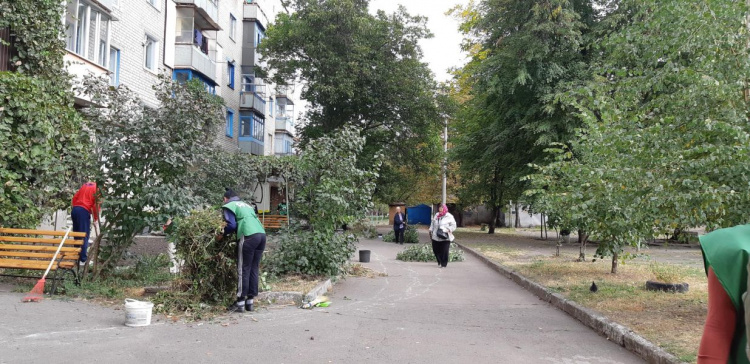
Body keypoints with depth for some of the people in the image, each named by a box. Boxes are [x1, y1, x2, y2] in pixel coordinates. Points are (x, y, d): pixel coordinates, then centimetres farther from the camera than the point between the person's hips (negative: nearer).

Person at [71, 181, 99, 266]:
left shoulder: (85, 185, 21)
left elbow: (75, 197, 18)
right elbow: (96, 204, -9)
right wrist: (96, 218, -2)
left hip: (75, 210, 7)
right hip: (84, 211, -7)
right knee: (84, 236, -5)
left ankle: (77, 256, 24)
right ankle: (83, 259, -6)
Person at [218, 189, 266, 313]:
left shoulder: (229, 206, 10)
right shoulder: (246, 205, 32)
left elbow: (232, 225, -2)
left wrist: (223, 234, 13)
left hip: (249, 236, -7)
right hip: (262, 234, 7)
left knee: (243, 270, -1)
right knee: (254, 269, 10)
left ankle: (240, 303, 1)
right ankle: (250, 302, 13)